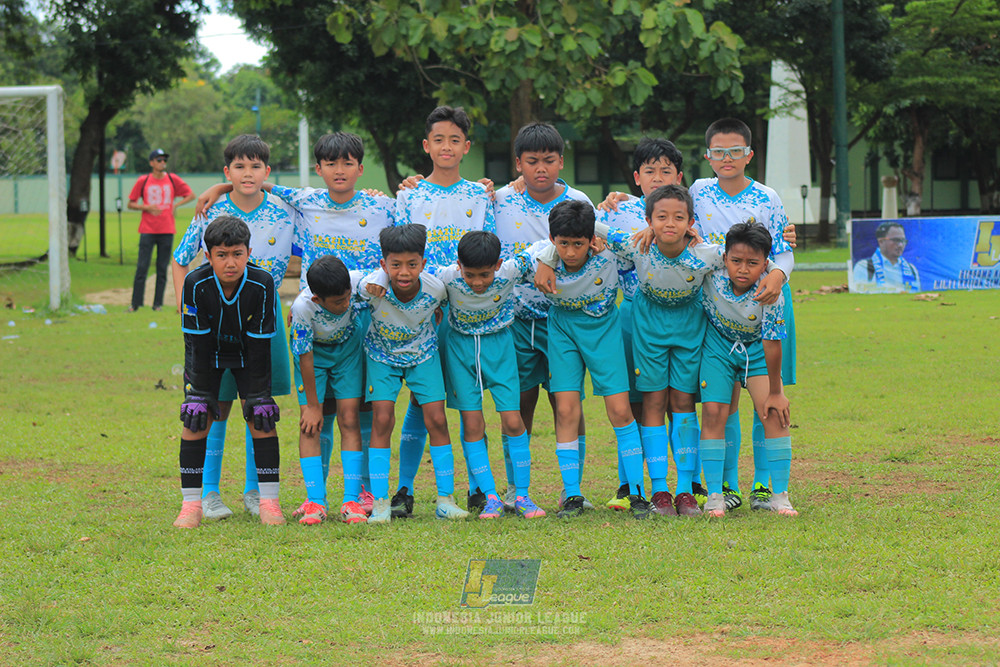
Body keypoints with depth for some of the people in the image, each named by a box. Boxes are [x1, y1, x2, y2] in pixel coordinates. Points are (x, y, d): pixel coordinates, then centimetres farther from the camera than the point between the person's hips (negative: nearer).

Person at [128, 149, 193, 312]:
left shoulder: (173, 179, 6)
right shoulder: (143, 181, 2)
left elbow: (191, 195, 14)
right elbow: (131, 204, 5)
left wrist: (175, 205, 1)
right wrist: (147, 207, -10)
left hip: (167, 230, 1)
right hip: (147, 230, -1)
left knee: (162, 268, 3)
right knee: (142, 267, -5)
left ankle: (158, 303, 9)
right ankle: (135, 303, 0)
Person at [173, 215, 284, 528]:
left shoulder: (262, 284, -29)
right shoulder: (196, 284, -29)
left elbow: (260, 345, -21)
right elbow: (199, 344, -21)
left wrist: (258, 395, -19)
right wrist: (201, 393, -19)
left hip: (248, 355, 0)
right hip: (207, 355, 0)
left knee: (261, 419, -10)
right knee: (196, 420, -10)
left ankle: (268, 501, -1)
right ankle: (191, 503, -3)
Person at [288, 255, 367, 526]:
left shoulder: (358, 282, -32)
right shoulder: (302, 307, -36)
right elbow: (305, 357, -25)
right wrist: (312, 405, -17)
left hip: (347, 346, 2)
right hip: (313, 351, -2)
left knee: (349, 419, -6)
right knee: (309, 424, -11)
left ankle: (352, 500, -7)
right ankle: (315, 501, -8)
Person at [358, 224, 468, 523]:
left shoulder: (436, 288, -28)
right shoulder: (372, 287, -33)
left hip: (423, 353, 1)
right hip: (382, 355, -1)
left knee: (436, 420, -6)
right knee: (382, 420, -12)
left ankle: (445, 500, 4)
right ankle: (380, 502, -6)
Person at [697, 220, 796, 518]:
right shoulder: (711, 272, -27)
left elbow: (772, 344, -23)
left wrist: (775, 392, -17)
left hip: (757, 348, -1)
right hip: (718, 345, 1)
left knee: (775, 412, -11)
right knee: (714, 412, -9)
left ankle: (779, 495, -4)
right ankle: (714, 496, -3)